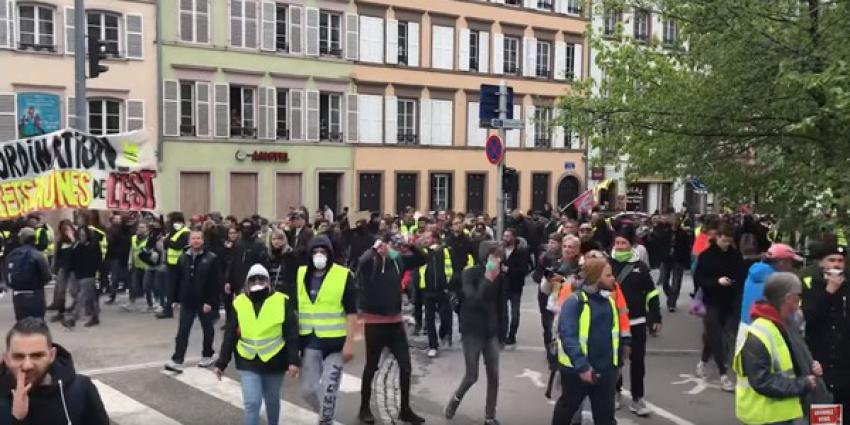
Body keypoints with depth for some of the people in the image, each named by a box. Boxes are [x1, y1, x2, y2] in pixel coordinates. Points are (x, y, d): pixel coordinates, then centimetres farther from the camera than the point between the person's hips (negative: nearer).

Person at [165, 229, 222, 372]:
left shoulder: (211, 258, -10)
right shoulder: (183, 258, 6)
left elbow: (216, 282, -13)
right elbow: (177, 280, 9)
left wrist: (210, 301, -18)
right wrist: (175, 299, 7)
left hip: (205, 302, -4)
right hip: (187, 301, 4)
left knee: (207, 330, 12)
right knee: (182, 332, -1)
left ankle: (207, 355, 28)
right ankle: (177, 360, -1)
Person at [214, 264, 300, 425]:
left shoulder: (282, 302, -8)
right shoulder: (239, 303, -3)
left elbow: (292, 334, -7)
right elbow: (229, 336, 3)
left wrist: (293, 361, -14)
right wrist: (221, 363, 3)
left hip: (274, 361, 0)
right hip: (248, 362, 0)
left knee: (272, 400, 18)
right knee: (252, 403, -8)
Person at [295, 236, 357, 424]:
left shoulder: (343, 276, -9)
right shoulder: (301, 275, 4)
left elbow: (351, 313, -9)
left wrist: (349, 343, -14)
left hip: (335, 343, -4)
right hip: (309, 342, 4)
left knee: (328, 390, -2)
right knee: (307, 390, 10)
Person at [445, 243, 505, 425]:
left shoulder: (500, 277, 2)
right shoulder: (470, 274, -11)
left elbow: (500, 304, 10)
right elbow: (473, 301, -25)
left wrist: (501, 330, 10)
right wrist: (487, 279, -30)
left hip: (491, 332, 4)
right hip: (472, 331, -4)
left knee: (494, 376, 2)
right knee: (472, 376, 0)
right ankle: (455, 399, 29)